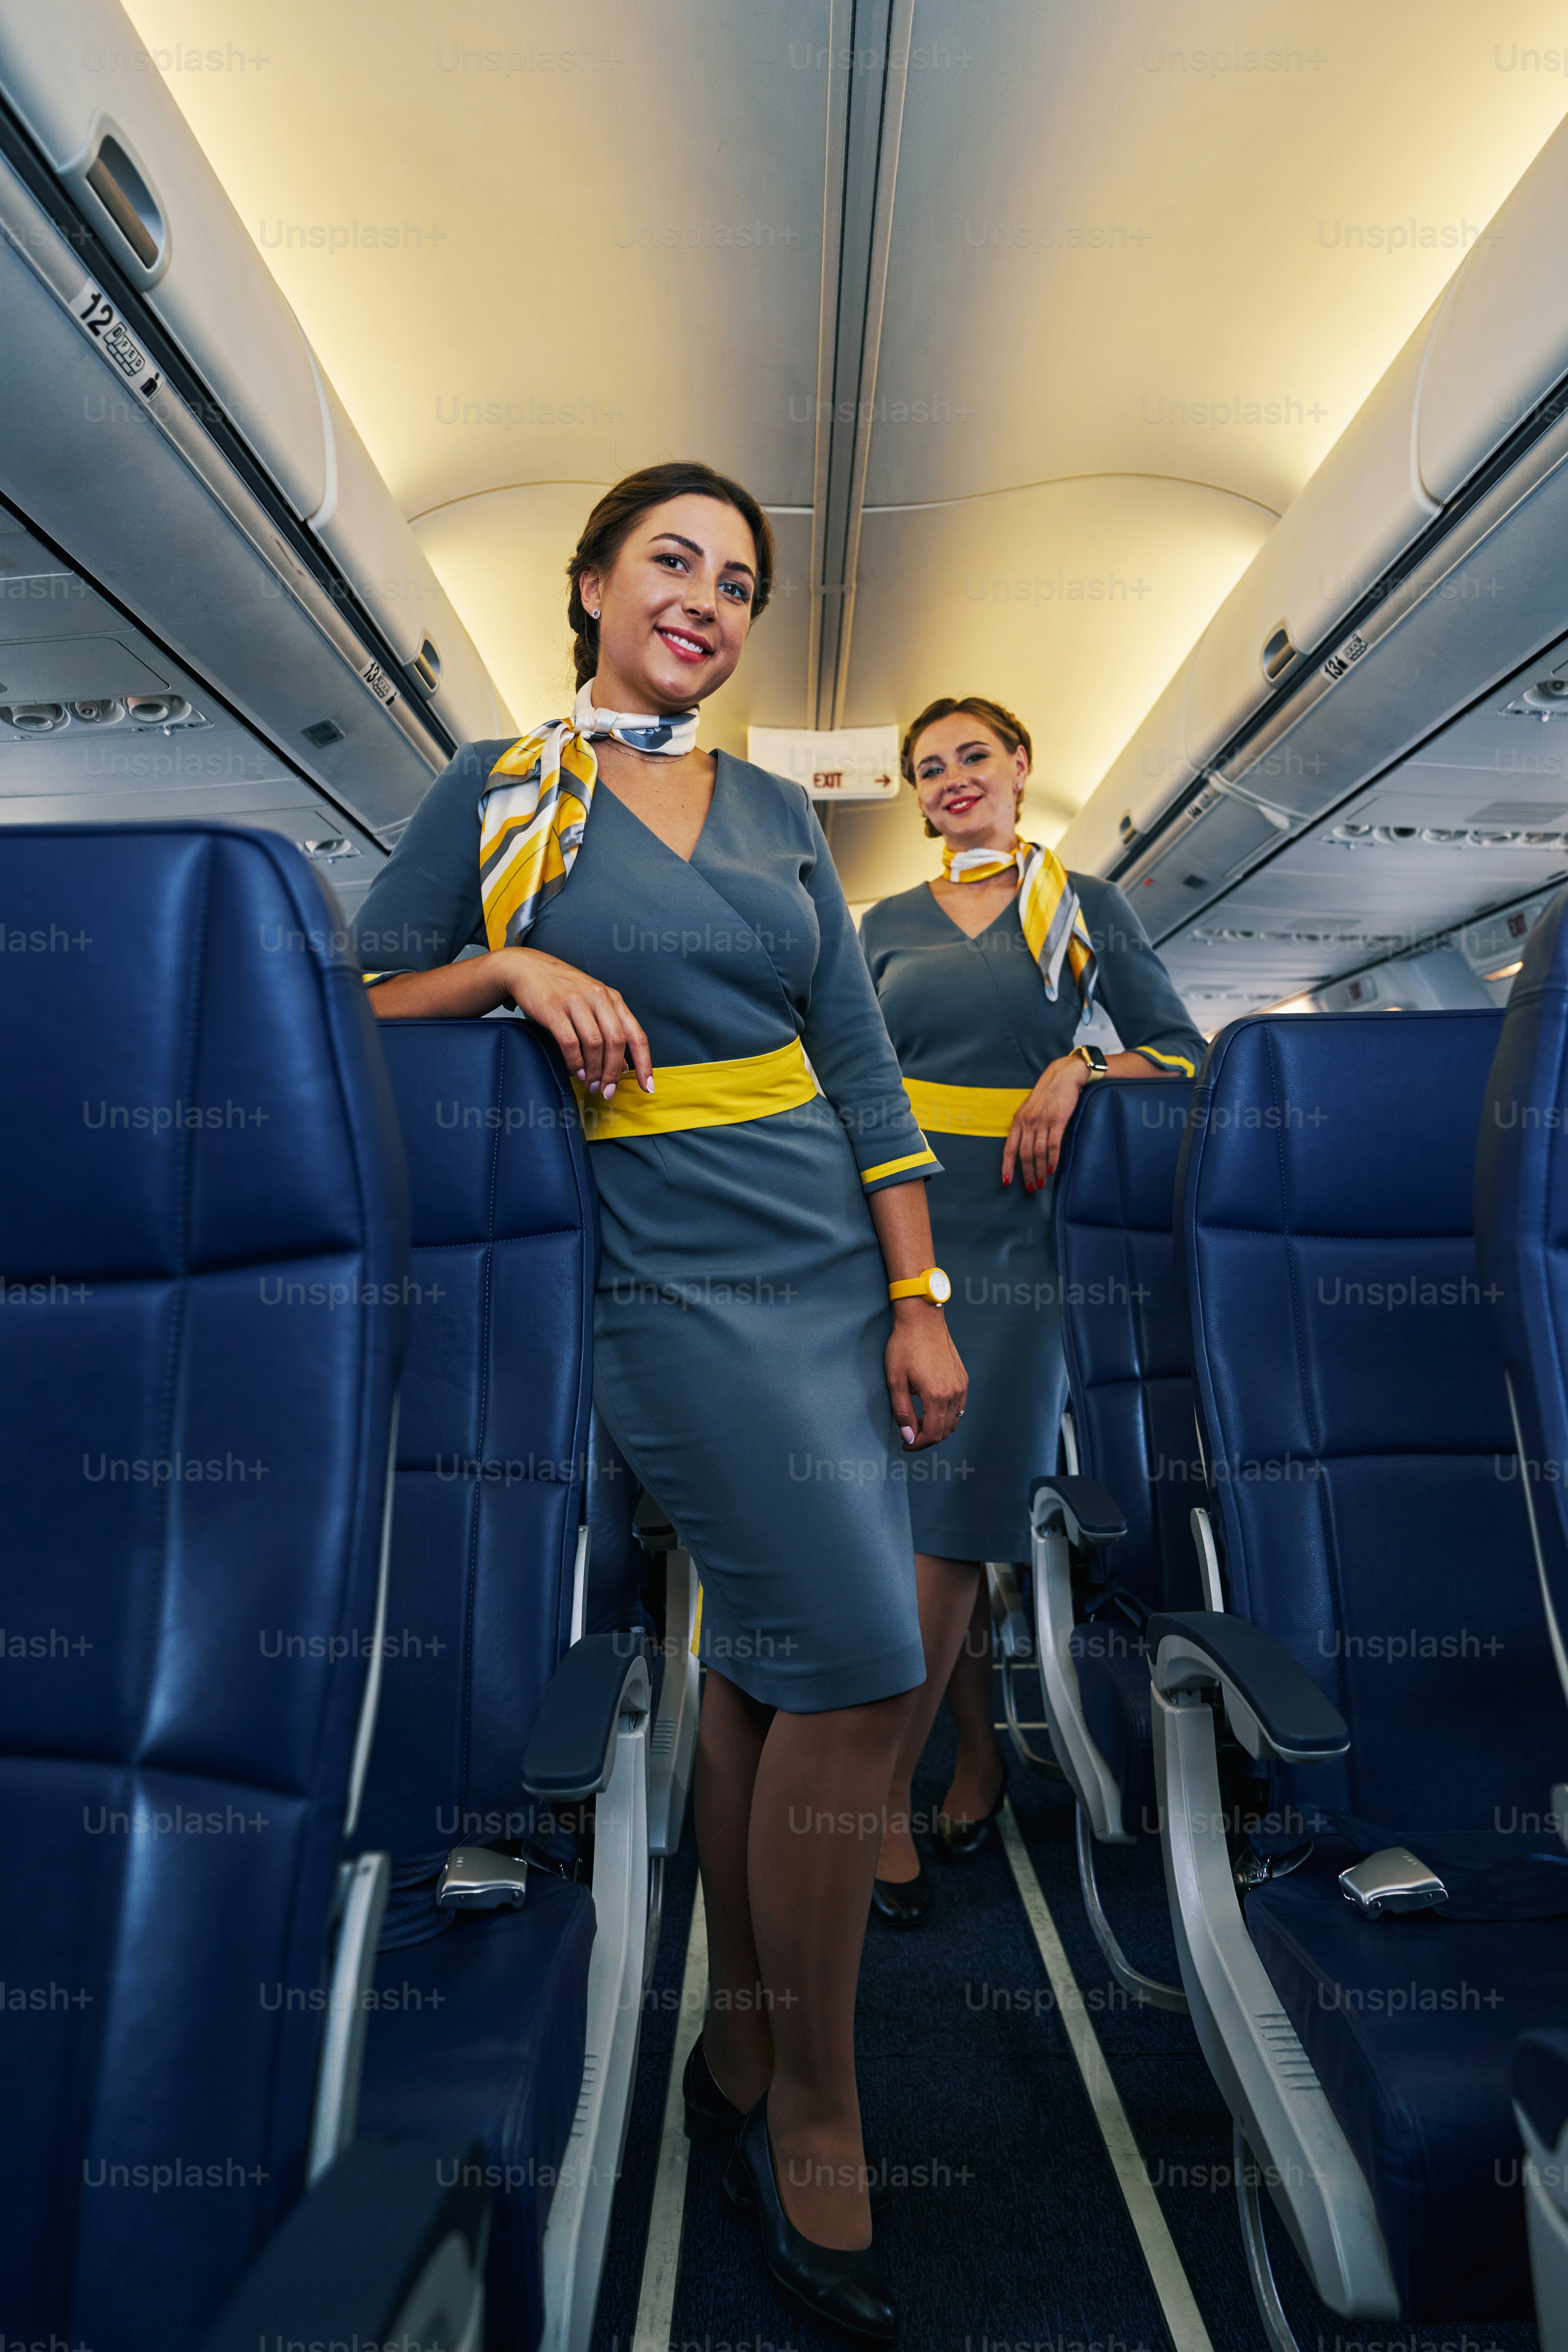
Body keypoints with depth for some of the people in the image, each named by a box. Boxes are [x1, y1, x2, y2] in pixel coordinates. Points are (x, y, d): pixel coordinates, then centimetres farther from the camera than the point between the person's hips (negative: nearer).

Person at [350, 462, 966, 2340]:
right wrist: (513, 968, -13)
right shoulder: (493, 793, 7)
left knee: (765, 1648, 9)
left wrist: (918, 1302, 3)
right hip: (678, 1272, -5)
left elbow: (863, 1066, 10)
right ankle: (811, 2135, 15)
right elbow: (354, 1007, 6)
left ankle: (738, 2058, 33)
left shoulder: (778, 815, 17)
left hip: (838, 1257, 5)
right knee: (864, 1661, -10)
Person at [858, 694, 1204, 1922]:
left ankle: (885, 1799, 7)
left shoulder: (1088, 906, 10)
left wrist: (1077, 1066, -11)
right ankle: (982, 1754, 25)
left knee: (954, 1505, -5)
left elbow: (1182, 1049, 7)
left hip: (1016, 1231, -2)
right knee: (935, 1502, 6)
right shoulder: (889, 923, 15)